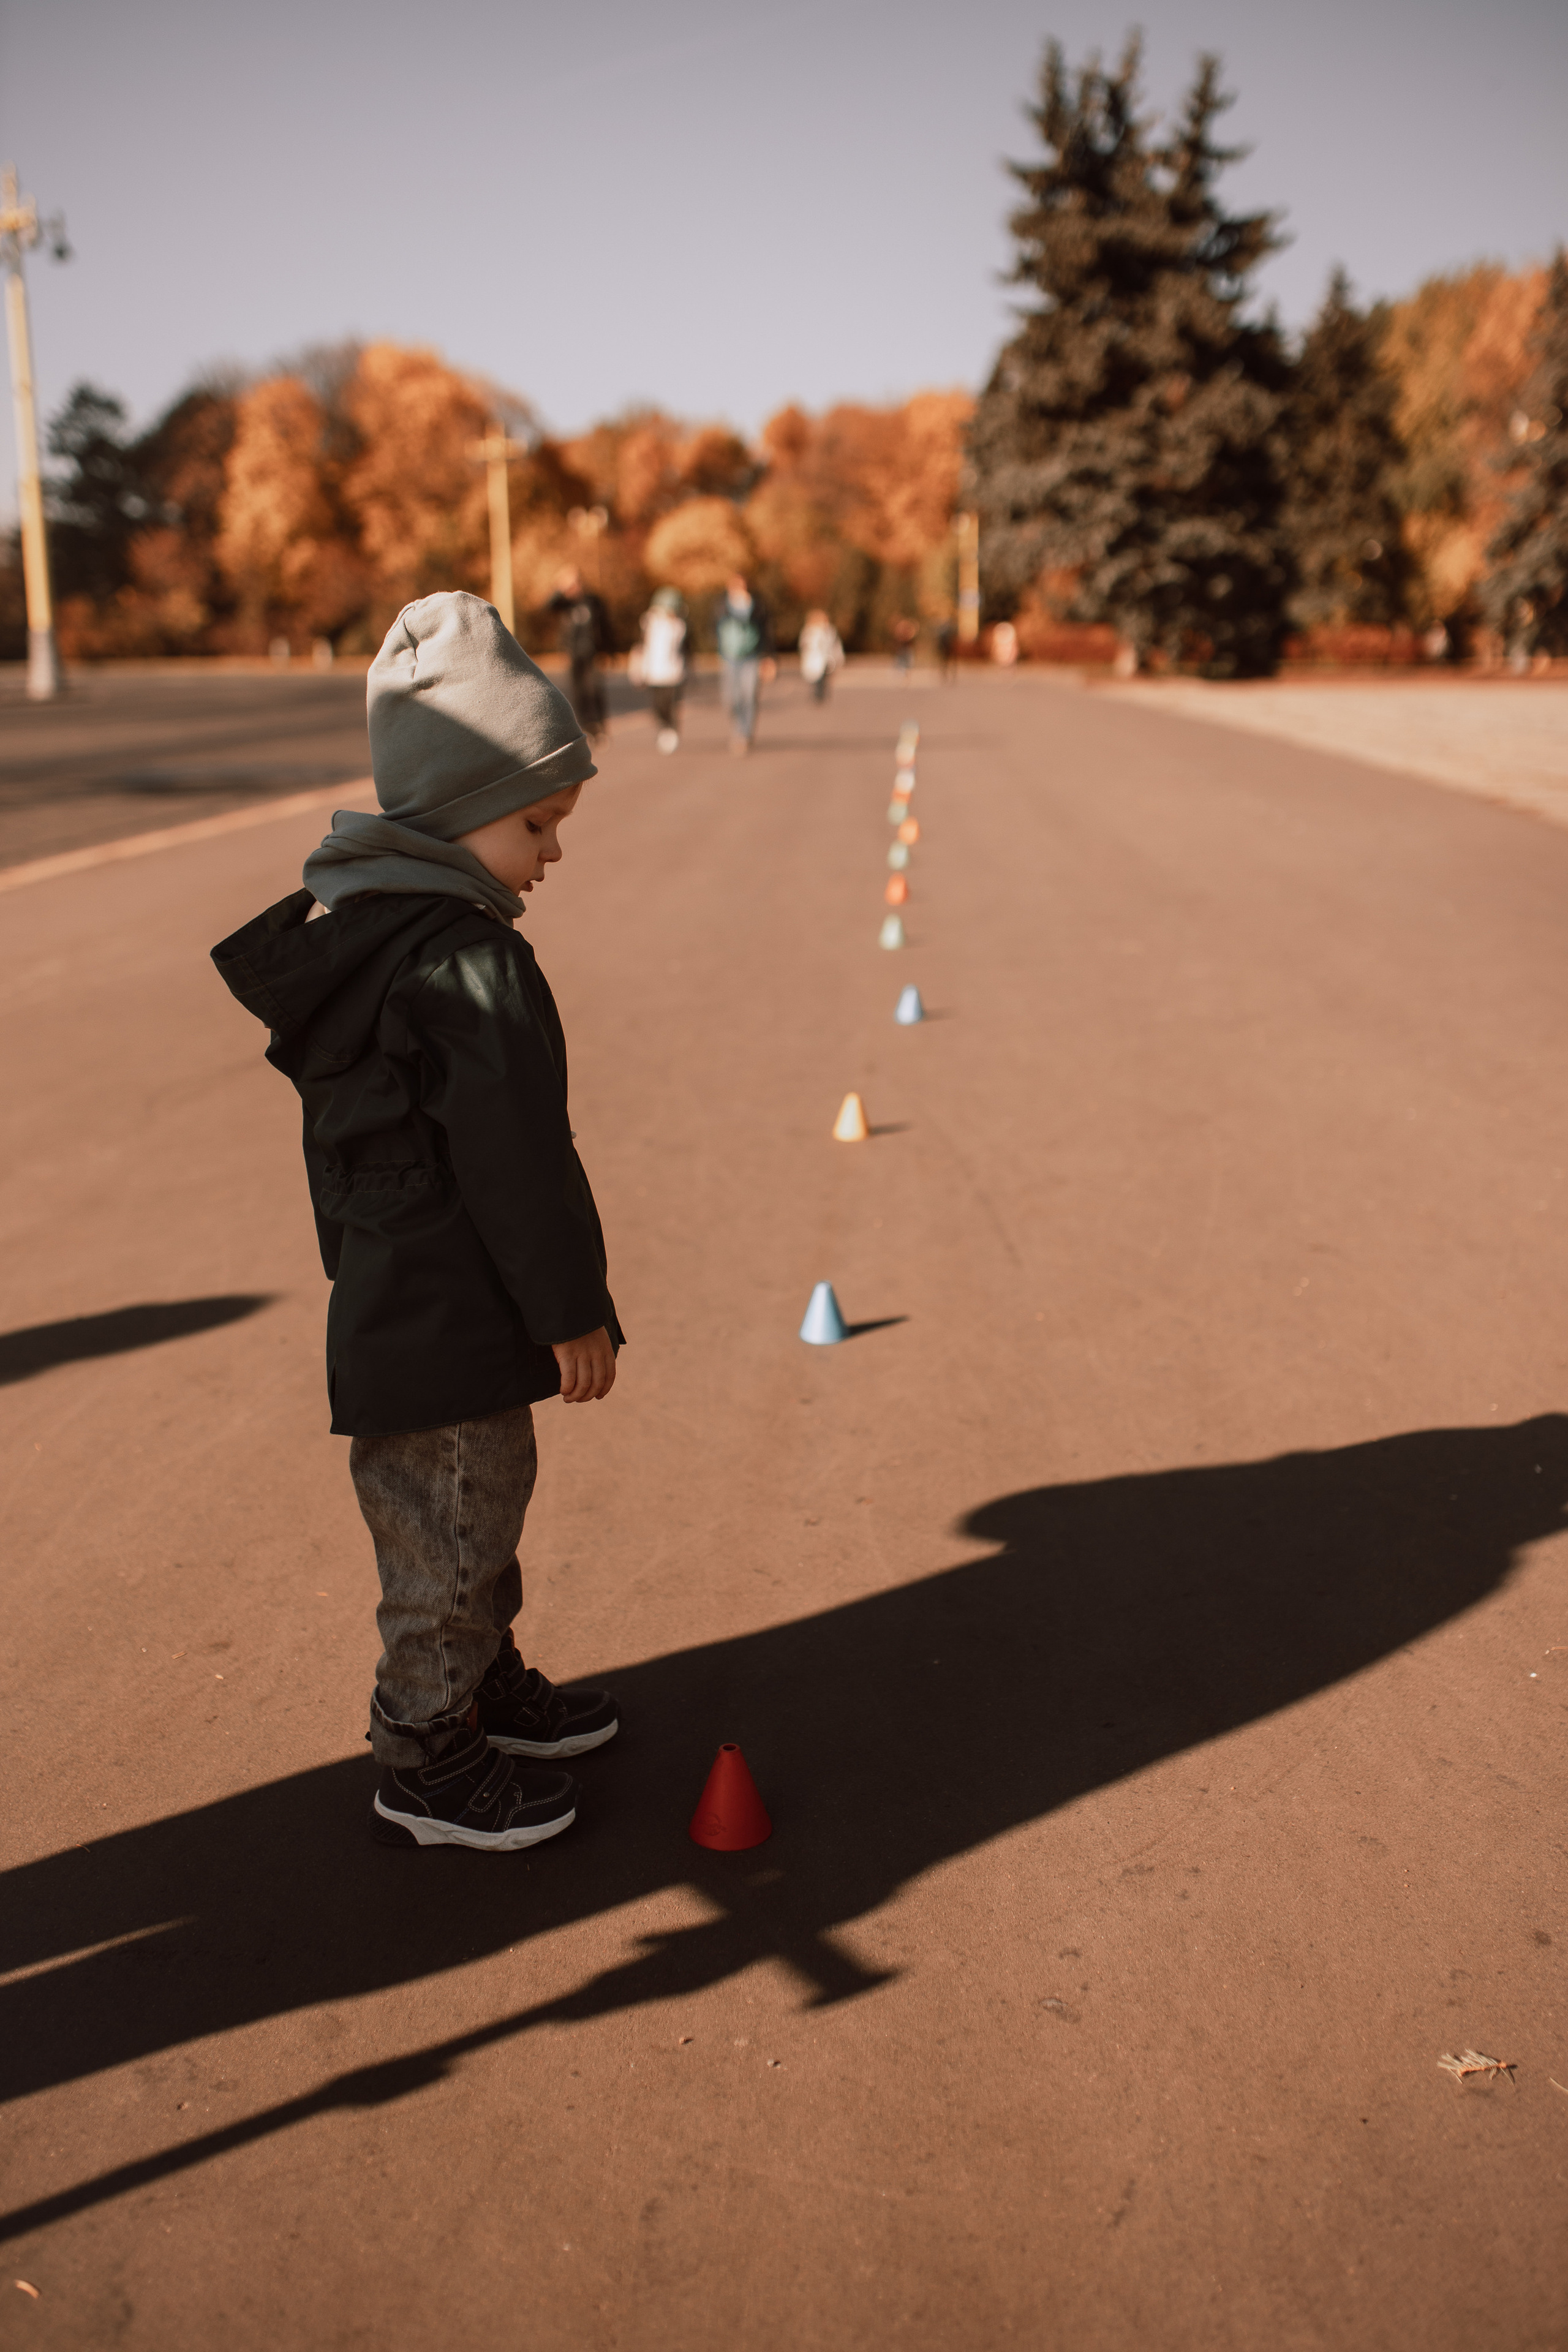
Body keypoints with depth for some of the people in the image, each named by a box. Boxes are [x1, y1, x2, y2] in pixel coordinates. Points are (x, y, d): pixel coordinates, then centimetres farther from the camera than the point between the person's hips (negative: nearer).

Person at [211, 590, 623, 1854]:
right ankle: (428, 1764, 20)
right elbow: (519, 1155, -23)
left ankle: (489, 1685, 42)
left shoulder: (356, 930, 8)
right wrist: (573, 1307, -14)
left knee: (479, 1503, 24)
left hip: (391, 1296, 10)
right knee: (450, 1525, 5)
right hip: (449, 1319, -10)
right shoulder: (467, 960, -24)